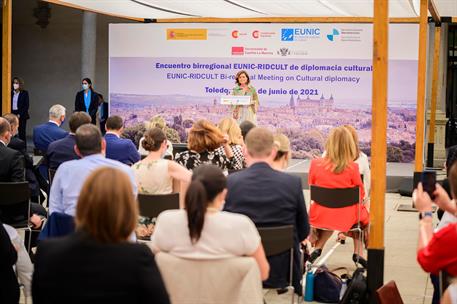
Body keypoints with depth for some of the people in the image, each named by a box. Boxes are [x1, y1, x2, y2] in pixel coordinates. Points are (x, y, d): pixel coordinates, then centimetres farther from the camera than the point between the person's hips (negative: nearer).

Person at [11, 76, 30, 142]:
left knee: (22, 132, -2)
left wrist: (20, 114, -11)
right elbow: (9, 104, 10)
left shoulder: (24, 93, -1)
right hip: (13, 114, 3)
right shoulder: (11, 93, 8)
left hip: (21, 115, -3)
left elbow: (26, 105, -5)